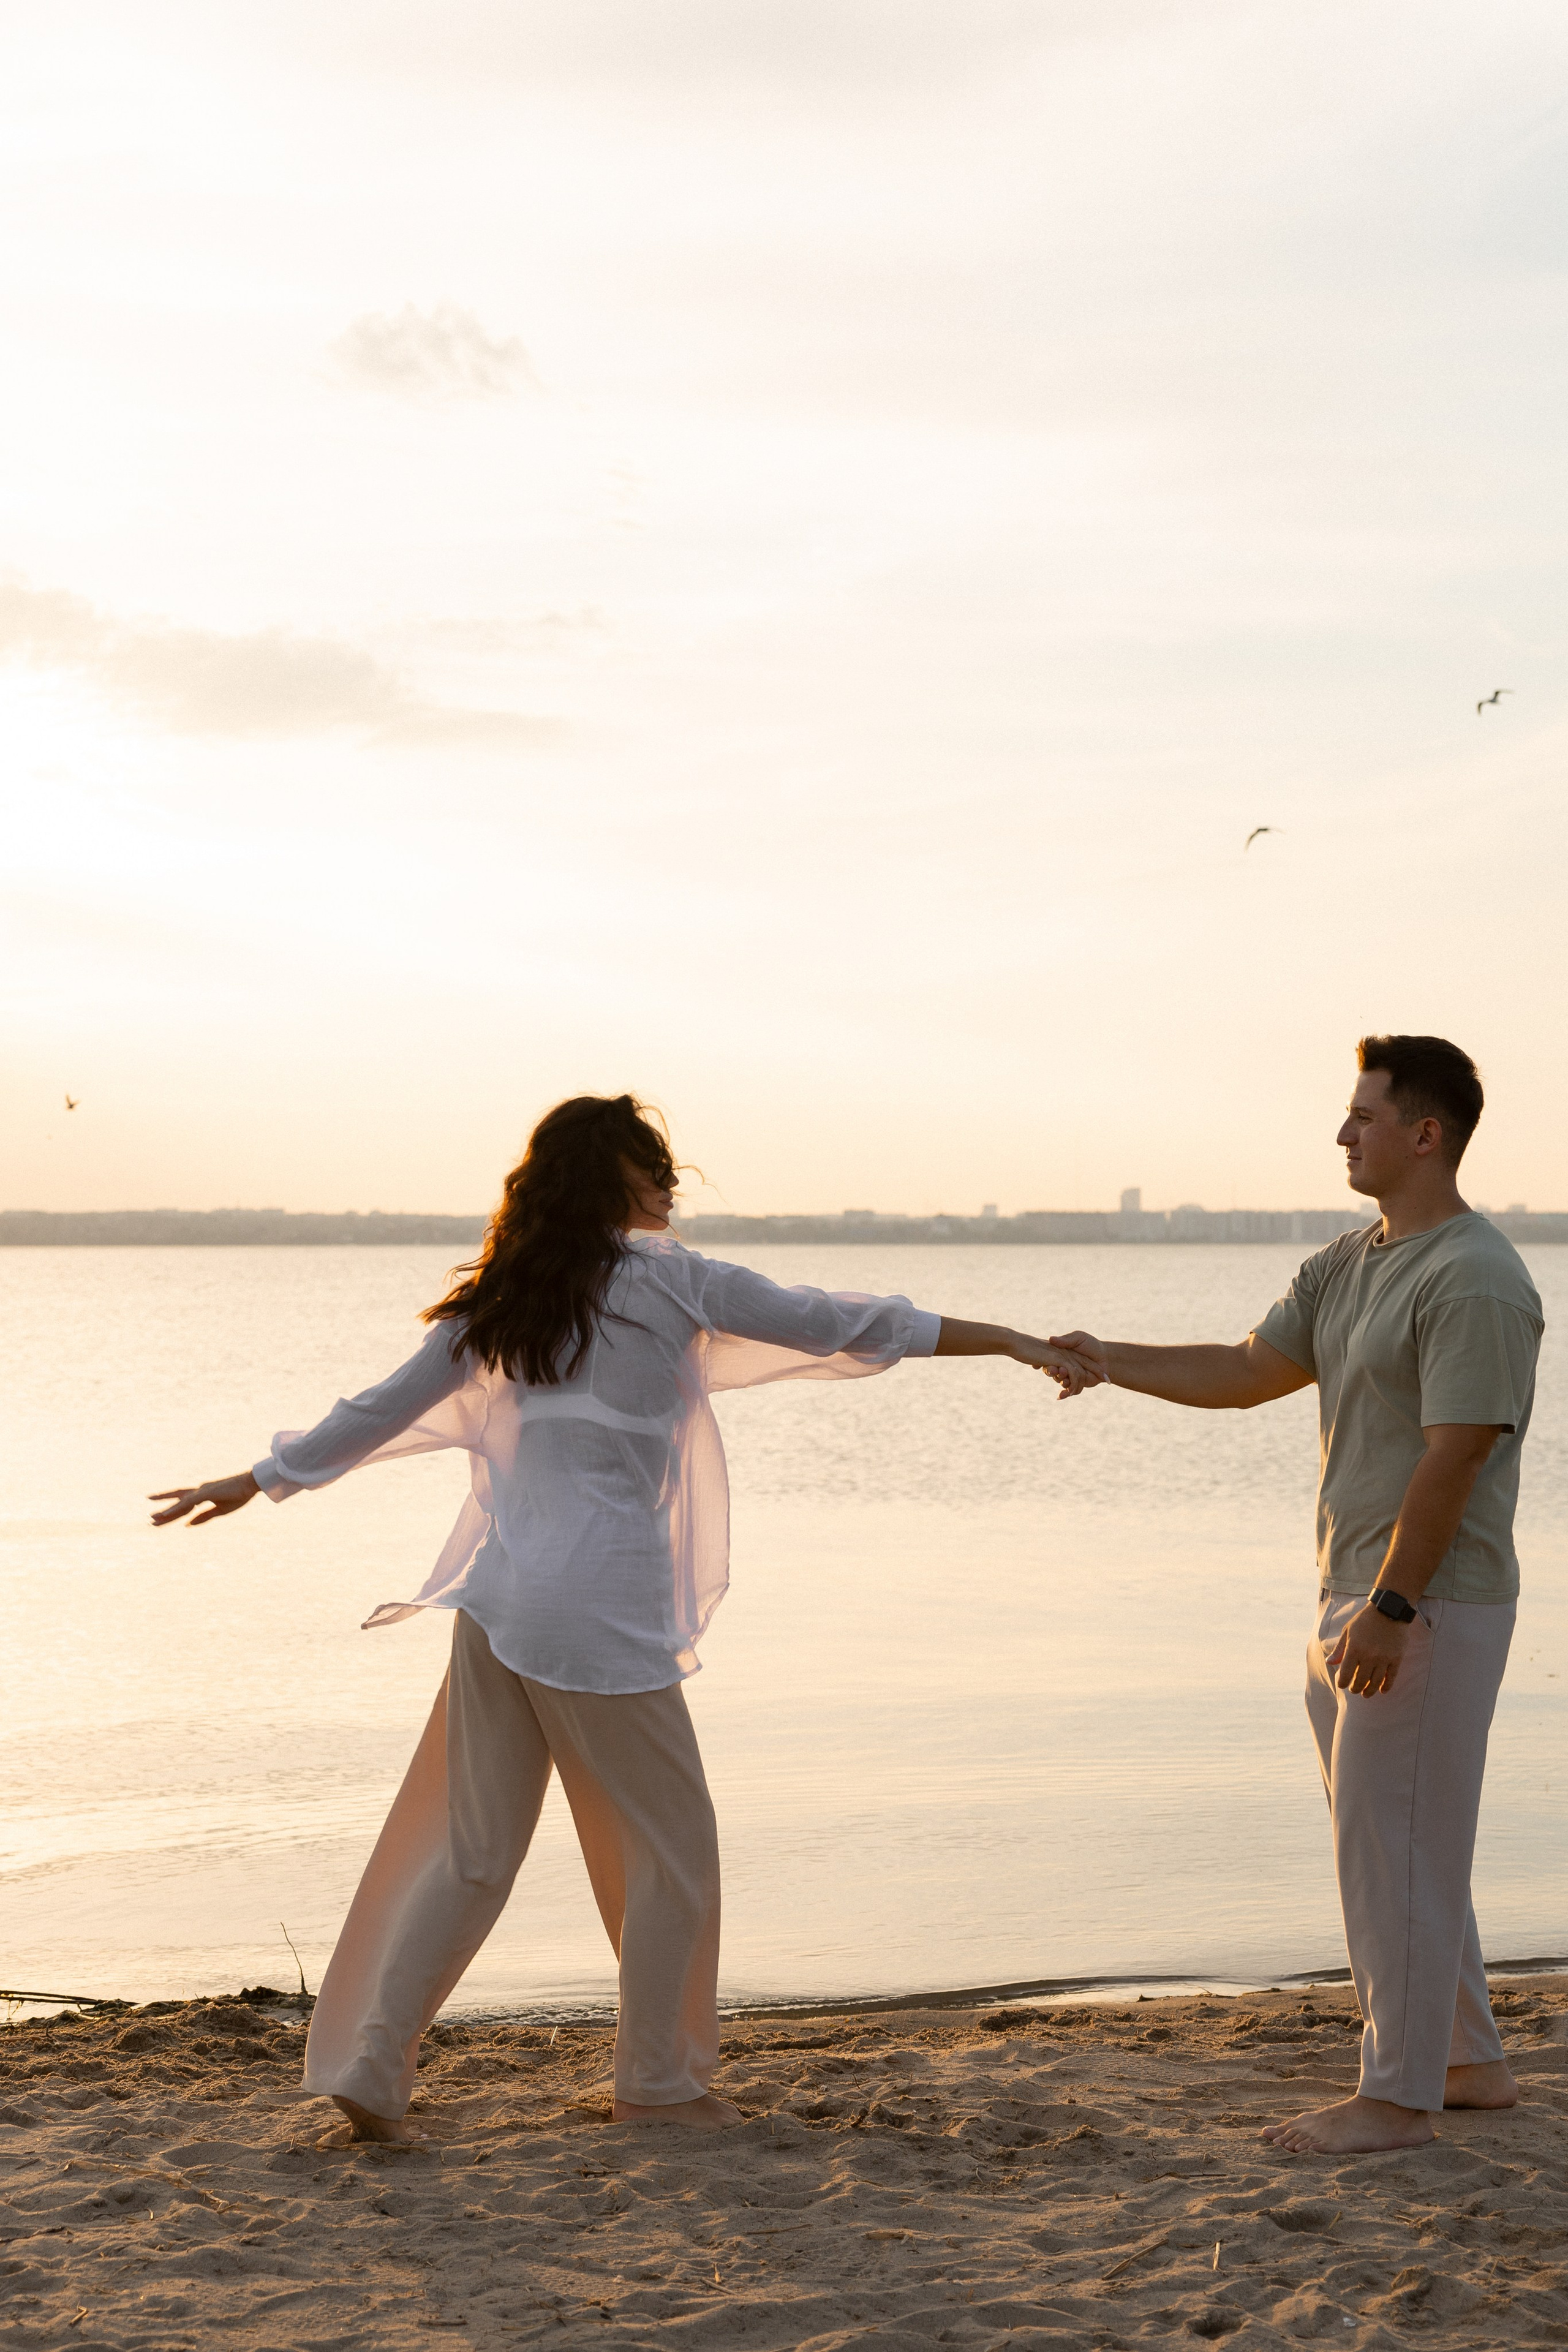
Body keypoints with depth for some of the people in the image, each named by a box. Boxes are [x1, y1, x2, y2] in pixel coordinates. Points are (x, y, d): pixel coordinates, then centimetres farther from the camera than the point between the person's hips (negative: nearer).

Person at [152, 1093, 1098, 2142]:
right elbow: (836, 1326, -1)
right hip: (602, 1611, -6)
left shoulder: (501, 1302, 13)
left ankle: (370, 2060, 7)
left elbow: (385, 1408, 17)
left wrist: (260, 1480, 31)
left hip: (496, 1601, 6)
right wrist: (1015, 1342, 4)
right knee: (671, 1843, 10)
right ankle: (657, 2079, 17)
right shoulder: (667, 1279, -2)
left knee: (471, 1848, 12)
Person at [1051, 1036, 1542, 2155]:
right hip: (1357, 1599, 10)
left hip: (1429, 1606, -10)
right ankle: (1470, 2059, 28)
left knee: (1395, 1846, -3)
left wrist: (1389, 1608, -23)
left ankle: (1400, 2095, 6)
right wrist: (1111, 1360, 9)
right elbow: (1247, 1372, 18)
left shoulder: (1474, 1281, -18)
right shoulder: (1348, 1266, 12)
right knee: (1396, 1842, 17)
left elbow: (1453, 1457, -22)